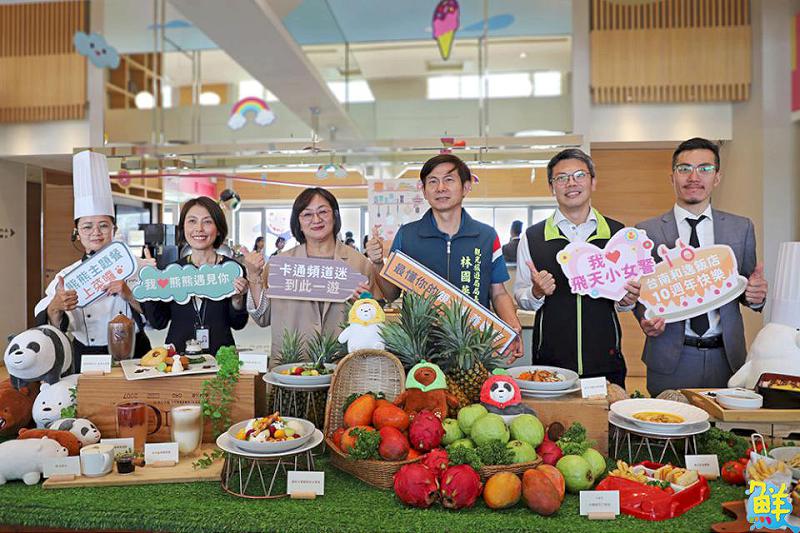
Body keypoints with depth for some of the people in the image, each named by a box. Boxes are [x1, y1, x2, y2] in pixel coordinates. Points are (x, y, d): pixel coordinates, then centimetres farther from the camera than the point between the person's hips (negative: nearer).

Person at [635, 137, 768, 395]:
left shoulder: (742, 228, 5)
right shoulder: (647, 231, -1)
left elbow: (747, 290, 10)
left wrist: (755, 294, -12)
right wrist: (646, 319, -17)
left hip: (727, 357, 2)